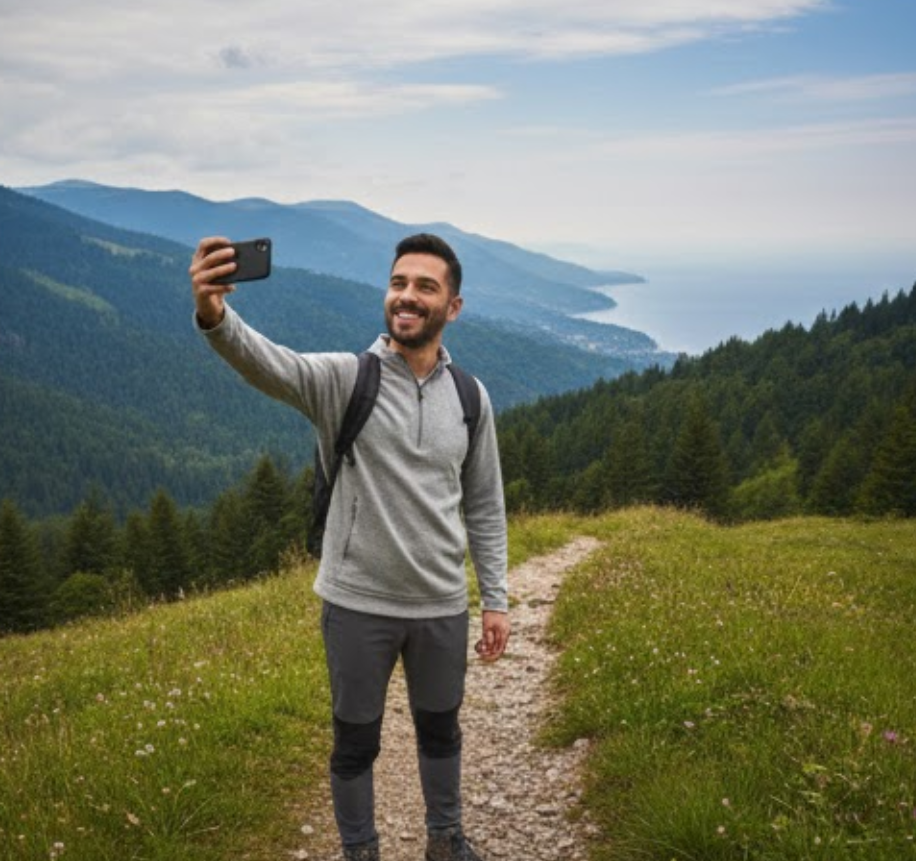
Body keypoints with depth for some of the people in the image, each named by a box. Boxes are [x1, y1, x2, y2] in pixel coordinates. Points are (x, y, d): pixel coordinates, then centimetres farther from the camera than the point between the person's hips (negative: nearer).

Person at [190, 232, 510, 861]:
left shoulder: (470, 397, 0)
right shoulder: (343, 378, -12)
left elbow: (485, 506, 6)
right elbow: (270, 364, -34)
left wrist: (496, 598, 4)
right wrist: (215, 316, -55)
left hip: (442, 605, 3)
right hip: (358, 602, -3)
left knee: (441, 729, 21)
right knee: (356, 740, 14)